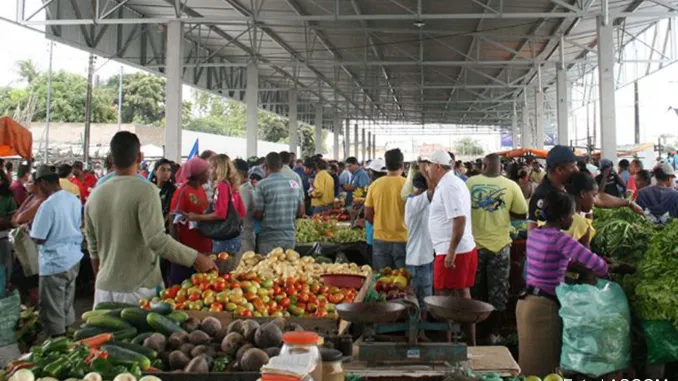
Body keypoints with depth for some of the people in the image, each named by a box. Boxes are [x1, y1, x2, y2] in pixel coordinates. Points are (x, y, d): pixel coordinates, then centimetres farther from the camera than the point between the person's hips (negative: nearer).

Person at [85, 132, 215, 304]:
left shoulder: (95, 196, 6)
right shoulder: (145, 190, -13)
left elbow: (93, 248, 14)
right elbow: (157, 240, -21)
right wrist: (196, 258, -15)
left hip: (105, 288, 5)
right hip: (140, 288, -5)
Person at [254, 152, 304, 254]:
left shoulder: (262, 185, -10)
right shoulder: (294, 184, 3)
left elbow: (258, 215, -8)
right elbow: (301, 212, 8)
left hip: (269, 239, -4)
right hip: (290, 237, 4)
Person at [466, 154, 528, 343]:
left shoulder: (469, 183, -6)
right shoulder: (511, 186, -7)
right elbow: (522, 214, -4)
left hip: (475, 244, 1)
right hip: (500, 245, -1)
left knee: (474, 291, 14)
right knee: (498, 292, 11)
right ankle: (494, 332, 16)